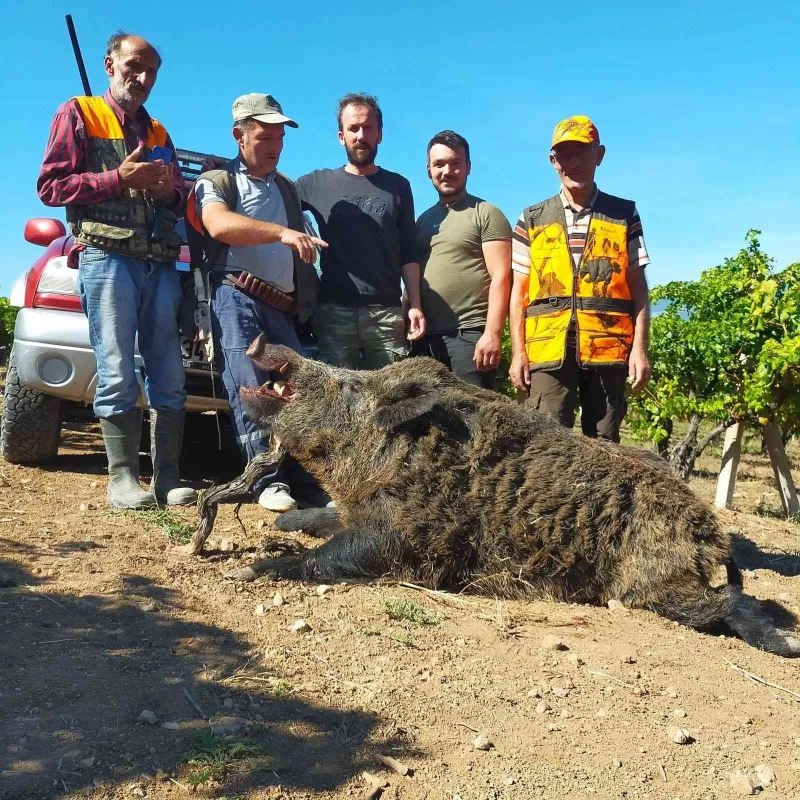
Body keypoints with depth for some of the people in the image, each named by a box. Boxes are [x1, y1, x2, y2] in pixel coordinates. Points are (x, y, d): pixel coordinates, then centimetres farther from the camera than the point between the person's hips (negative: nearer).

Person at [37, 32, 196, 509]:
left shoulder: (158, 132, 25)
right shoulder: (78, 114, 10)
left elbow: (183, 202, 23)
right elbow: (51, 186, -1)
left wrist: (169, 190, -1)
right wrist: (119, 179, -11)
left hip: (161, 264, 5)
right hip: (107, 257, -5)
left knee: (169, 376, -2)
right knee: (118, 373, -9)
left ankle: (168, 478, 2)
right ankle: (123, 478, -6)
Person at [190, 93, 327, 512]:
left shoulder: (286, 188, 28)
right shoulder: (217, 182, 9)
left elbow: (301, 250, 34)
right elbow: (219, 225, -15)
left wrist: (307, 297, 17)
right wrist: (281, 232, -29)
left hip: (282, 305, 5)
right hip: (237, 297, -5)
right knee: (250, 387, -16)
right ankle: (269, 481, -14)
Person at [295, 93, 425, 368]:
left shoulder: (398, 186, 13)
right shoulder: (317, 184, 10)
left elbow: (408, 253, 11)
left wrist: (414, 305, 2)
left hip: (387, 311, 1)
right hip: (334, 311, 0)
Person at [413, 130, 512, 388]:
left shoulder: (486, 214, 1)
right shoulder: (423, 220, 19)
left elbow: (500, 277, -8)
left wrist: (492, 333, -18)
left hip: (470, 334, -6)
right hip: (425, 337, 6)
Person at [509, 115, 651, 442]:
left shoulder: (624, 215, 11)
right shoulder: (532, 220, 11)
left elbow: (638, 288, 9)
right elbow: (519, 292, 10)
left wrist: (640, 347, -1)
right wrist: (518, 352, 2)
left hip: (607, 348, 0)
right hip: (548, 350, 0)